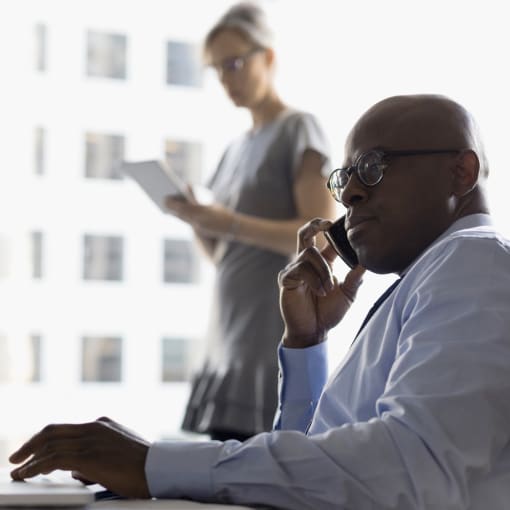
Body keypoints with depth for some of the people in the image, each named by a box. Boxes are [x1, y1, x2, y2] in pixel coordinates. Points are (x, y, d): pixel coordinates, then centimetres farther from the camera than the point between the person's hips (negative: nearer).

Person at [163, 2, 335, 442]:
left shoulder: (299, 130, -2)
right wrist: (197, 221, -1)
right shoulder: (237, 149, 20)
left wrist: (231, 224, -21)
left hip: (280, 337, -7)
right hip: (231, 339, 7)